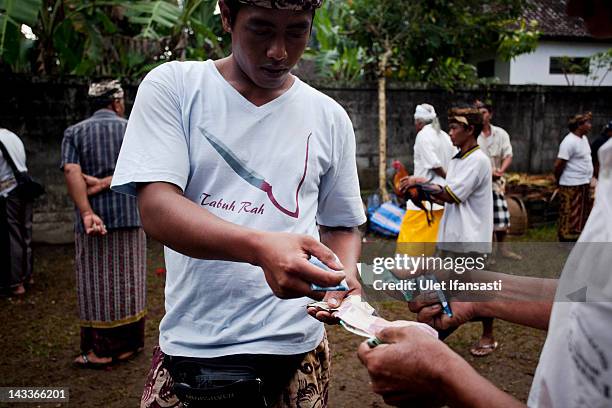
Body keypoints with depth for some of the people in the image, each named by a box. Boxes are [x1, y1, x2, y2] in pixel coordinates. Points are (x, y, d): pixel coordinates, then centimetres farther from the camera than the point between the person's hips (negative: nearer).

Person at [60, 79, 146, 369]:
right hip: (129, 215, 1)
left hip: (94, 219, 0)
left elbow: (71, 172, -11)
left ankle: (101, 350, 10)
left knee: (96, 283, 6)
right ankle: (128, 344, 19)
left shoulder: (74, 133, 5)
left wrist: (86, 212, -18)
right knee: (127, 280, 10)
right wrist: (106, 182, -12)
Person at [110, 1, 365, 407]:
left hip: (297, 347, 2)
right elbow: (156, 208, -14)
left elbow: (342, 226, 10)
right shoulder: (172, 86, -4)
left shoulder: (330, 117, 3)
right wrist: (260, 247, -31)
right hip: (192, 345, -1)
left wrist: (346, 275, -13)